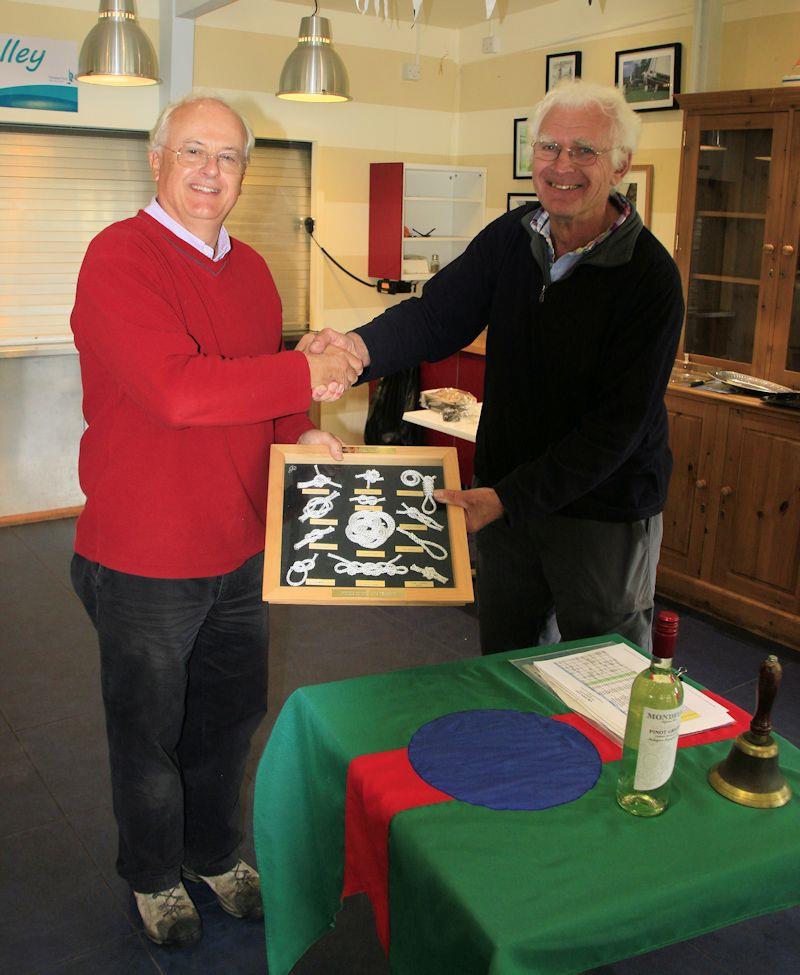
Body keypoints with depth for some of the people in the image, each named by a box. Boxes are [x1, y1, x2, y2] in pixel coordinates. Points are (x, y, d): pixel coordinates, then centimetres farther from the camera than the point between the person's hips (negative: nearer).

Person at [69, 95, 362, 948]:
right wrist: (308, 372, -22)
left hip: (241, 548, 7)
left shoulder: (250, 269, 7)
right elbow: (175, 390, -29)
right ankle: (153, 875, 40)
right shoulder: (118, 257, -17)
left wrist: (300, 433, -4)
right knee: (149, 727, 15)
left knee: (231, 714, 22)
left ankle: (215, 852, 47)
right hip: (144, 556, -7)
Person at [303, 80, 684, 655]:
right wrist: (361, 347, -30)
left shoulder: (649, 275, -18)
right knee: (503, 669, 21)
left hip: (605, 514, -4)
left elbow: (619, 422, -21)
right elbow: (437, 315, -8)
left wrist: (511, 496, -27)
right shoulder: (511, 238, -1)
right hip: (505, 496, 5)